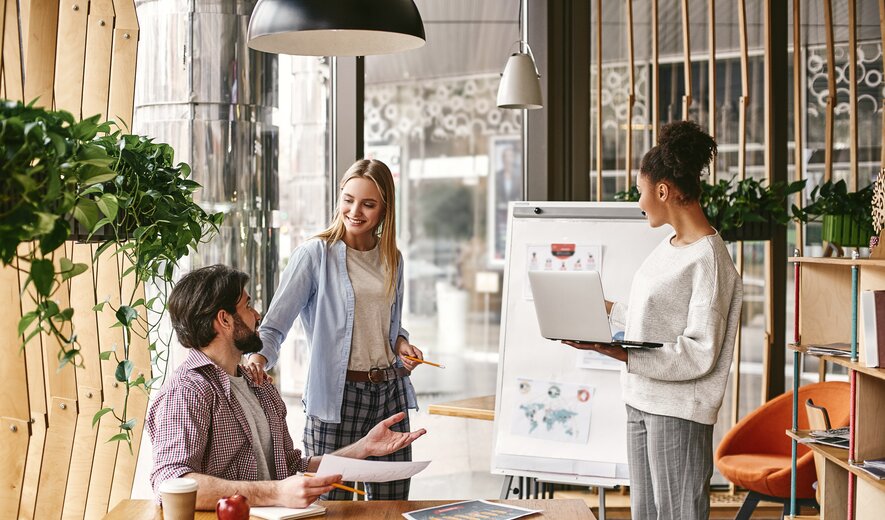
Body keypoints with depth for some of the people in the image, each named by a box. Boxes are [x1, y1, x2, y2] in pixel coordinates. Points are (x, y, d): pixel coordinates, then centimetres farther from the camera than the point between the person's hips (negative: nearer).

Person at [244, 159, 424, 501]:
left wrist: (401, 344, 4)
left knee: (394, 504, 9)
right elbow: (275, 324, -12)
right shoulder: (315, 254, -6)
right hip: (336, 395, -5)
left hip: (389, 391, 5)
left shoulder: (392, 259, 11)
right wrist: (260, 356, -32)